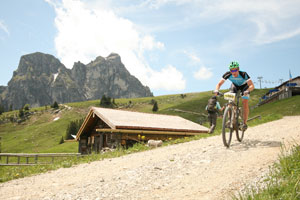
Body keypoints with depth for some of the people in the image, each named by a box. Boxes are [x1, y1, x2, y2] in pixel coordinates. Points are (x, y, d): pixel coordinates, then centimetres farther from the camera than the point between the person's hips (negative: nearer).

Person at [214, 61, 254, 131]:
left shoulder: (243, 74, -38)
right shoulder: (228, 74, -31)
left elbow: (252, 86, -44)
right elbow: (219, 84, -27)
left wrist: (247, 91, -64)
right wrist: (216, 90, -47)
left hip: (244, 86, -2)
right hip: (235, 86, 2)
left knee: (245, 103, -16)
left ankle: (245, 123, -4)